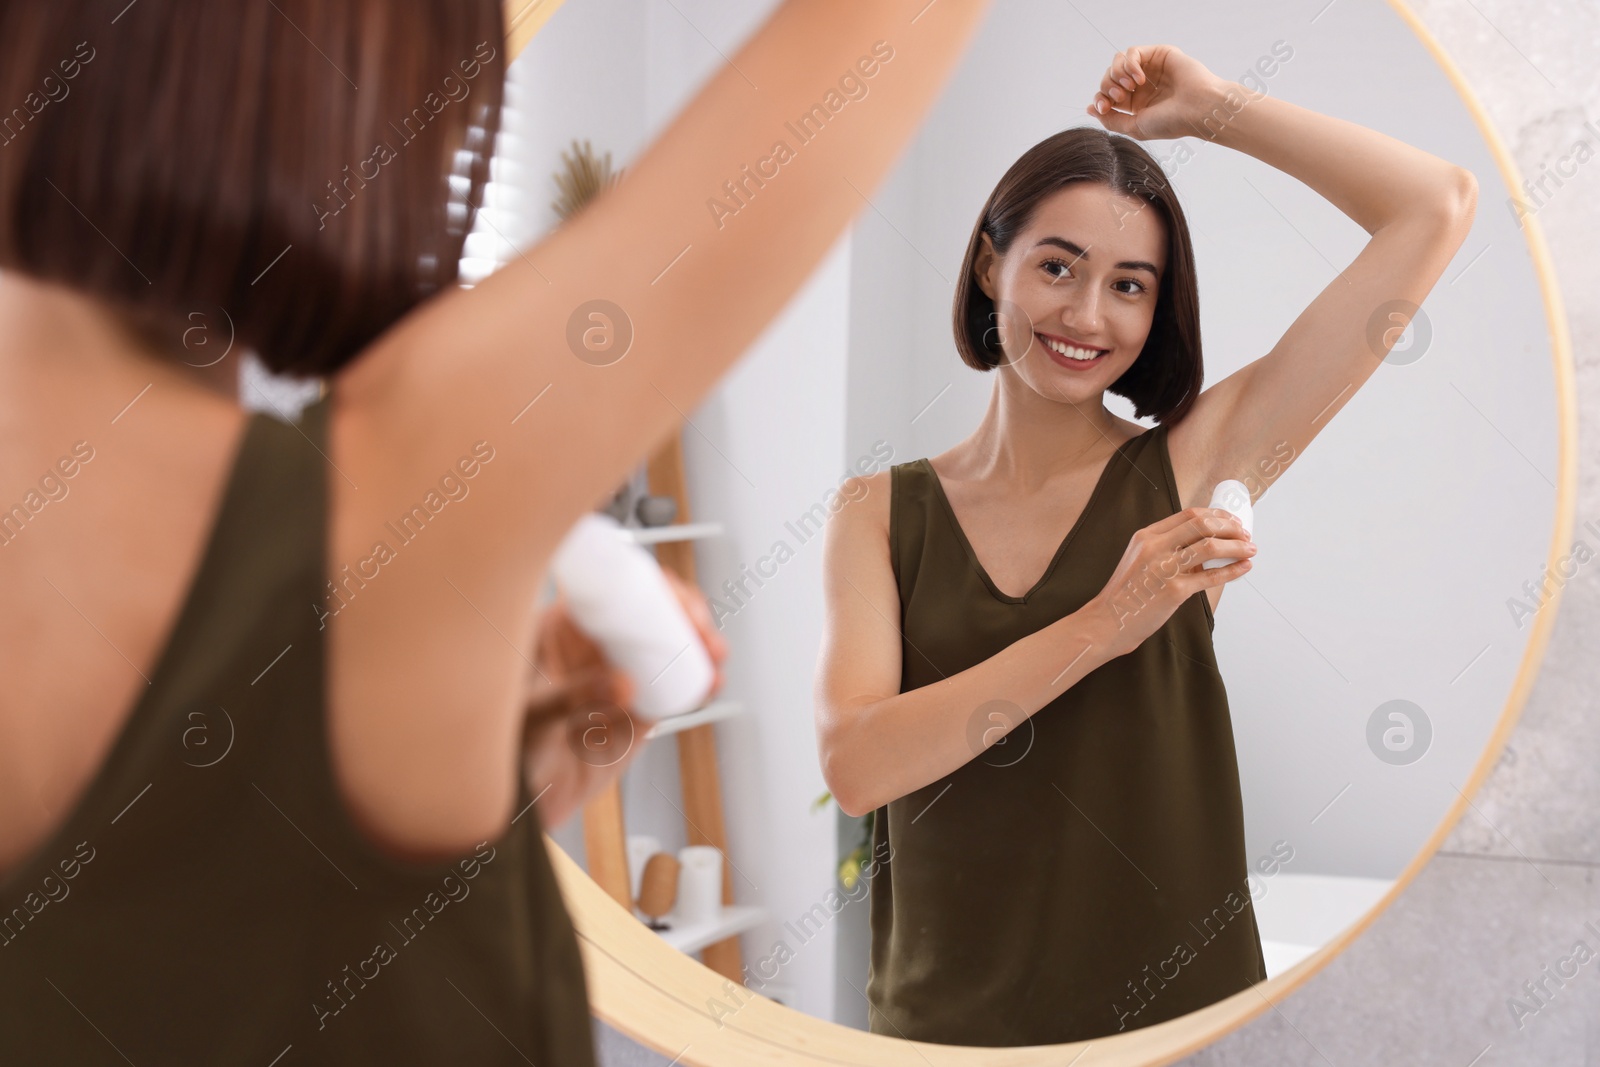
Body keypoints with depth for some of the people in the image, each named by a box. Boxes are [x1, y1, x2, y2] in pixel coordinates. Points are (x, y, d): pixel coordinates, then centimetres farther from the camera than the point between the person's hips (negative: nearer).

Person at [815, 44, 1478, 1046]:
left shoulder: (1191, 468, -4)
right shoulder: (881, 514, 0)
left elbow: (1439, 207, -6)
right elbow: (855, 765, -16)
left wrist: (1213, 107, -2)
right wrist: (1098, 628, -22)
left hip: (1173, 1010, 0)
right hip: (943, 1017, 1)